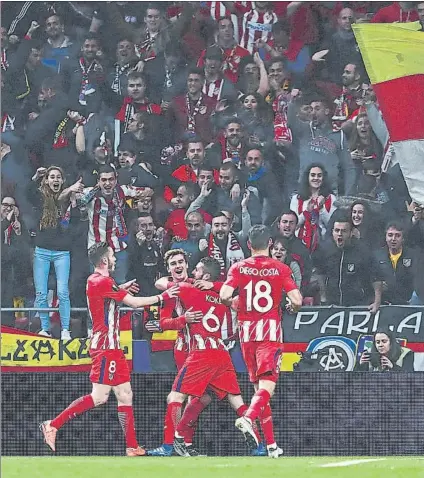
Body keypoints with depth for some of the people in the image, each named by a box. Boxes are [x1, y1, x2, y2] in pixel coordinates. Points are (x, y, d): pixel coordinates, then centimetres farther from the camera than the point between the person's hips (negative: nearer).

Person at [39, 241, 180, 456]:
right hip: (106, 347, -10)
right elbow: (134, 302, -15)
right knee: (99, 396, -13)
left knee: (125, 395, 6)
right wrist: (163, 297, -5)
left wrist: (121, 289, 24)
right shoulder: (103, 282, -15)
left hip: (111, 347, 10)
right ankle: (53, 425, -11)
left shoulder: (94, 280, 13)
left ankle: (132, 447, 3)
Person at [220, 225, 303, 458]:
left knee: (258, 385, 12)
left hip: (247, 331, 3)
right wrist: (292, 307, 14)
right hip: (271, 331, -3)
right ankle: (248, 417, -40)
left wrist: (235, 303, 11)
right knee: (267, 385, -10)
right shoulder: (280, 268, -1)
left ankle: (271, 445, 13)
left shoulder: (239, 268, 2)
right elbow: (297, 300, -9)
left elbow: (224, 296, -11)